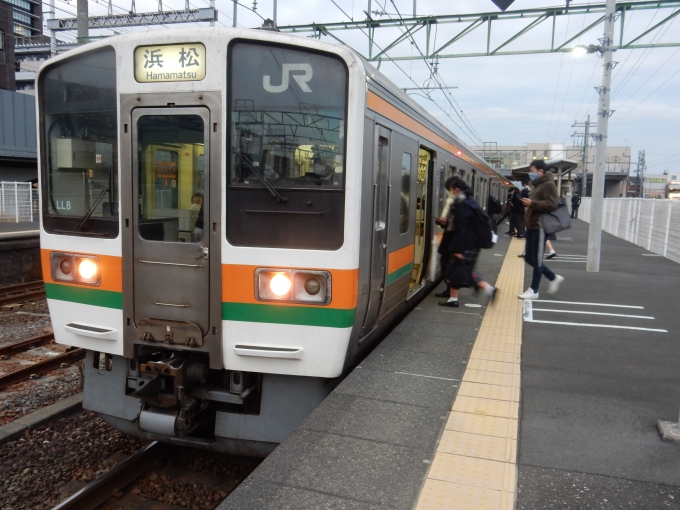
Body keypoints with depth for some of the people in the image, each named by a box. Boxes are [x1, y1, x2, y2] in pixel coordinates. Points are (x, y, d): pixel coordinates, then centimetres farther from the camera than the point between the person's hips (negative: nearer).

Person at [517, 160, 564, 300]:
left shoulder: (548, 184, -9)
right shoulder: (537, 185, 21)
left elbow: (552, 204, -21)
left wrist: (532, 203, -22)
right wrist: (527, 203, 12)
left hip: (540, 227, -10)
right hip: (531, 227, 10)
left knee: (536, 259, -2)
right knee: (529, 258, 13)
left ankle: (533, 290, 6)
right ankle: (554, 278, 25)